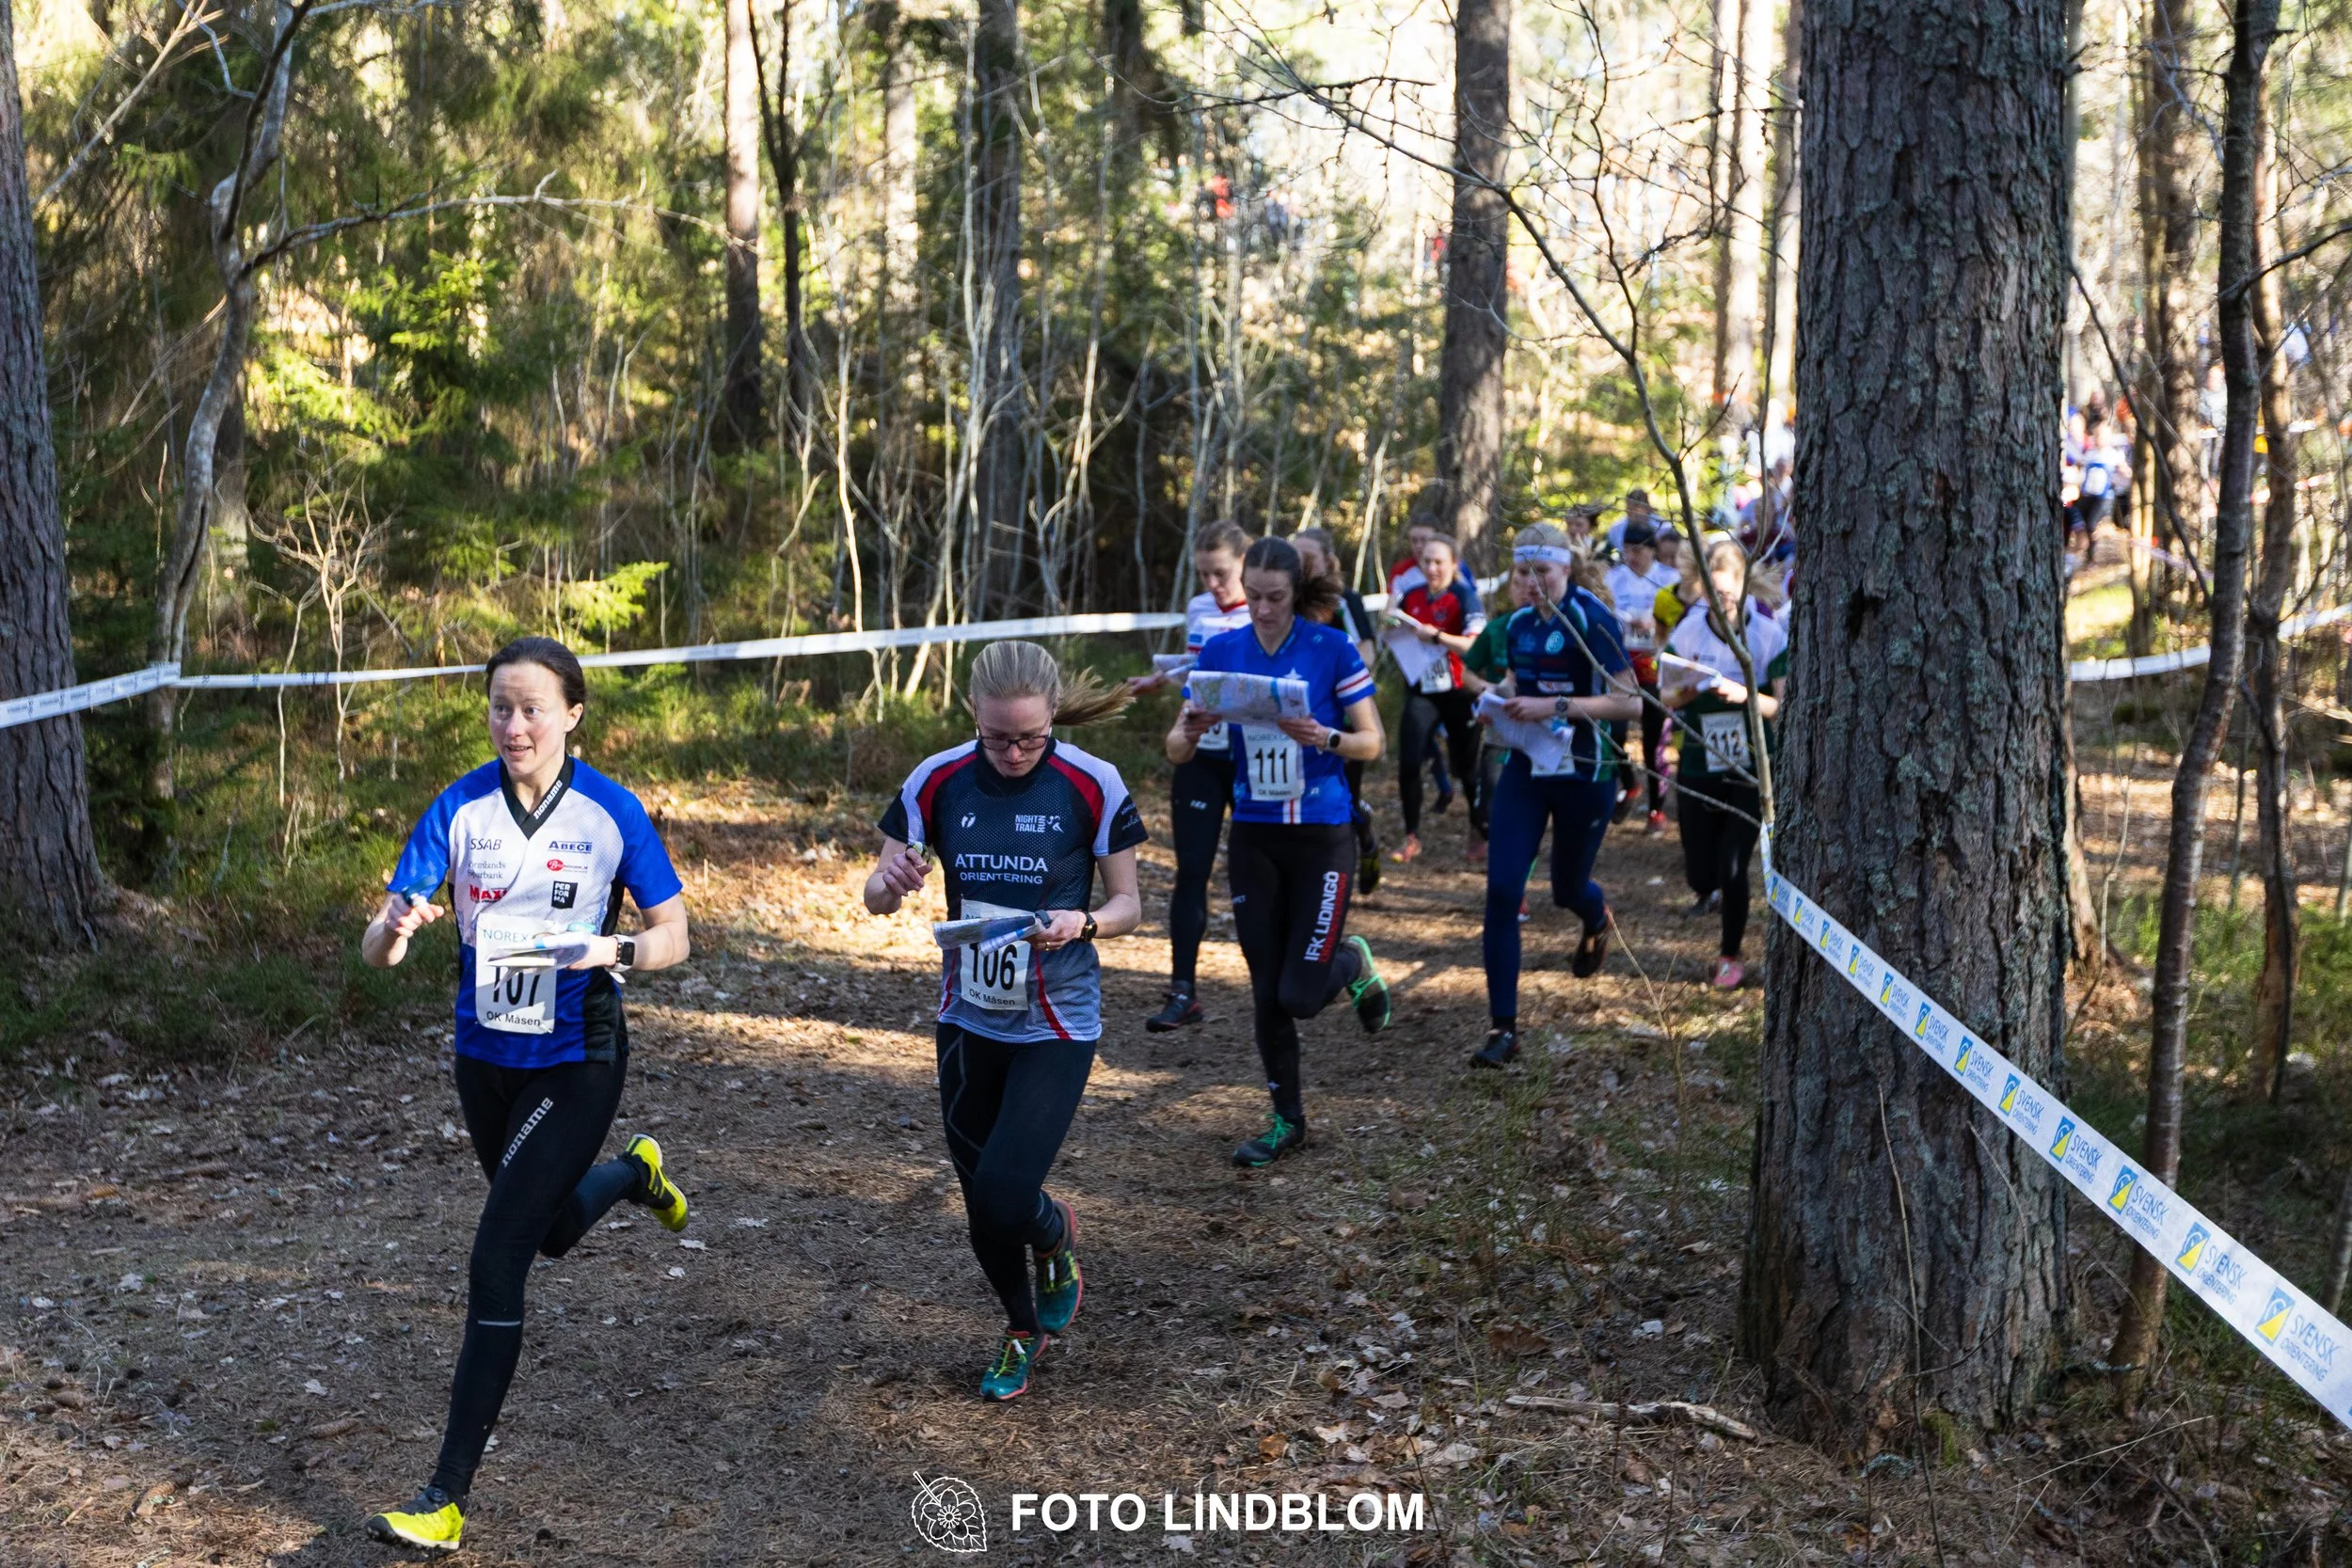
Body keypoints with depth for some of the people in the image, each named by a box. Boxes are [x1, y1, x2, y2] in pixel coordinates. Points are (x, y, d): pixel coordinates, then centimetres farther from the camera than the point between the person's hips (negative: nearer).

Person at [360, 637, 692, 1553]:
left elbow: (673, 937, -5)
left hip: (576, 1062, -4)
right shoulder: (459, 809, -7)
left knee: (496, 1259, -12)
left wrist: (613, 949, -27)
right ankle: (635, 1172, 60)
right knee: (552, 1231, 24)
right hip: (485, 1056, 5)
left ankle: (446, 1500, -5)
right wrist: (395, 926, -36)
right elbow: (376, 951, -12)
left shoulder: (611, 812, -12)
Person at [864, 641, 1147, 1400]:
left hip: (1056, 1024, -3)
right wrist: (893, 880, -24)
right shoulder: (937, 781, -7)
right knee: (980, 1201, 12)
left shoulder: (1092, 785, -14)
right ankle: (1022, 1330, 40)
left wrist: (1083, 923, -25)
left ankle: (1055, 1236, 24)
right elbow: (877, 897, 0)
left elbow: (1128, 903, -4)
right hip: (968, 1017, 3)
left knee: (1006, 1196, -14)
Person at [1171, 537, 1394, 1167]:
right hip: (1254, 837, 3)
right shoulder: (1221, 652, 0)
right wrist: (1192, 729, -22)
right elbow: (1177, 750, 1)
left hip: (1322, 836, -3)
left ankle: (1354, 962, 27)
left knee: (1300, 994, -7)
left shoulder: (1332, 649, -9)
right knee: (1265, 988, 6)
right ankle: (1287, 1119, 22)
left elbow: (1372, 742, -5)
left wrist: (1323, 737, -25)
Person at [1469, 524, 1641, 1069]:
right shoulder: (1518, 624, 4)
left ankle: (1597, 919, 54)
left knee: (1567, 889, 13)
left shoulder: (1590, 618, -14)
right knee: (1501, 890, -11)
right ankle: (1502, 1026, -6)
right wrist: (1503, 707, -1)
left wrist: (1555, 706, -26)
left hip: (1584, 776, -4)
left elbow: (1630, 701, -18)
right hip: (1527, 769, 4)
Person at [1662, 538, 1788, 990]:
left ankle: (1731, 957, 16)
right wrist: (1687, 689, -19)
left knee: (1732, 866, -7)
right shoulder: (1689, 631, -3)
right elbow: (1669, 700, 3)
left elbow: (1785, 706, -10)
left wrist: (1746, 696, -27)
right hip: (1699, 766, 3)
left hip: (1751, 769, -3)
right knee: (1702, 874, 8)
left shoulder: (1769, 634, -9)